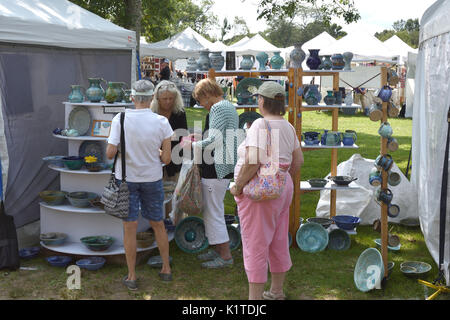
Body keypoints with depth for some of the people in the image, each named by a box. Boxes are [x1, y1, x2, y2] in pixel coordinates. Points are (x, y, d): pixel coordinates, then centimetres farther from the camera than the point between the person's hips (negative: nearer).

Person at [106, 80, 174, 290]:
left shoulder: (120, 120, -14)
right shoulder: (161, 122, -10)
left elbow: (110, 153, -15)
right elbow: (166, 159, -9)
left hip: (126, 178, -1)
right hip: (152, 178, 1)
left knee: (130, 227, 6)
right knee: (158, 224, 18)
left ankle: (131, 277, 14)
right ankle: (166, 269, 28)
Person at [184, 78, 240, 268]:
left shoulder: (218, 109, -14)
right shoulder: (229, 107, 17)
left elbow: (213, 141, -22)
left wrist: (193, 145, -8)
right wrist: (199, 140, 16)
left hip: (216, 168, -11)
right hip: (225, 166, 11)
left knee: (214, 212, -3)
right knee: (212, 210, 18)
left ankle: (225, 256, 3)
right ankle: (218, 249, 27)